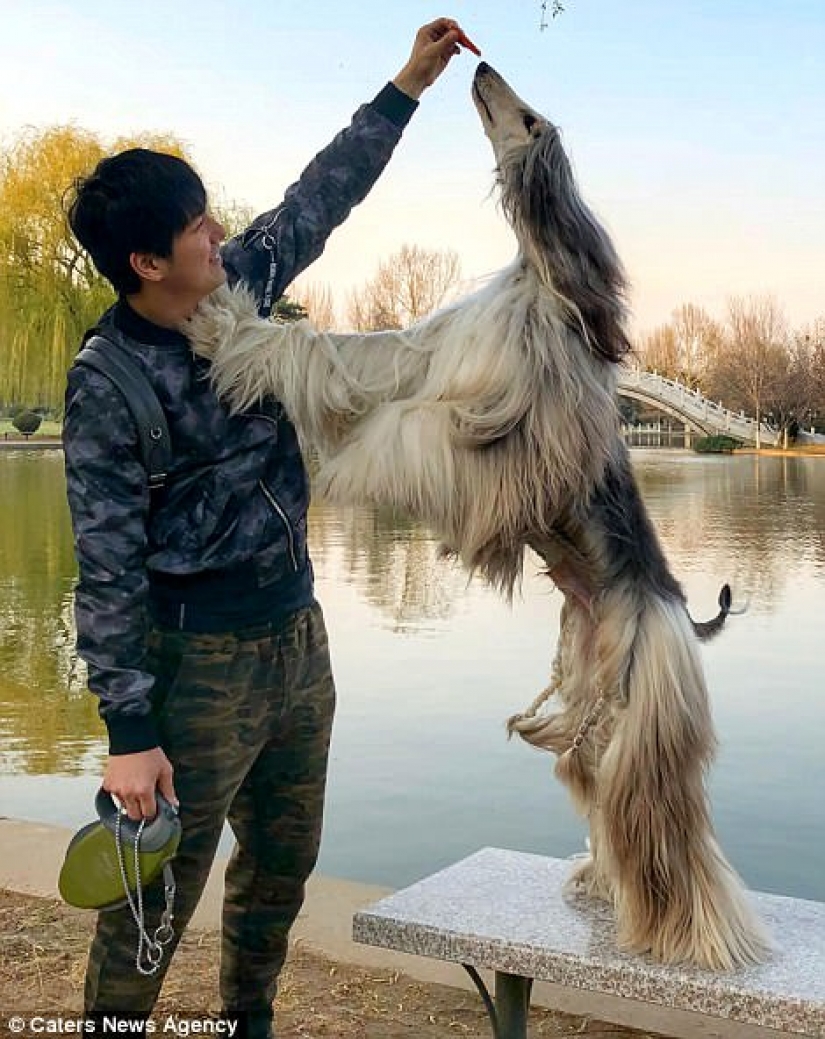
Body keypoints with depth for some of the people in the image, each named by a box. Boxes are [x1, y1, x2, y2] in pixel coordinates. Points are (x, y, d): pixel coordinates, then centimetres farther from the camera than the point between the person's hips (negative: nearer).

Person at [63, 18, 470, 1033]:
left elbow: (319, 200, 15)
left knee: (282, 858, 20)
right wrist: (130, 734, -20)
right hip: (202, 658, -7)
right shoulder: (109, 385, -18)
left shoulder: (237, 287, 1)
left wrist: (405, 88, 14)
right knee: (161, 887, 2)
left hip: (298, 632, 8)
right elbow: (108, 572, -18)